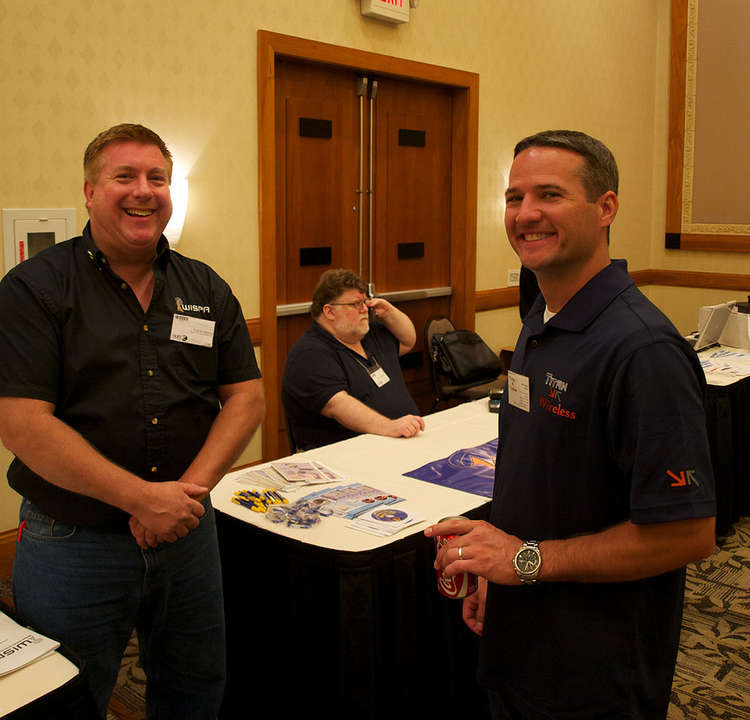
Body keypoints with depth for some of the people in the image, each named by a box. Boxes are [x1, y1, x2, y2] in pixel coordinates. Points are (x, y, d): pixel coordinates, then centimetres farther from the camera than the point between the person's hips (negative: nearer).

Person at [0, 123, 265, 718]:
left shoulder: (206, 289, 6)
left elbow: (247, 395, 3)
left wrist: (192, 488, -12)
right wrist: (142, 497, -20)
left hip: (187, 532, 4)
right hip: (71, 542, -4)